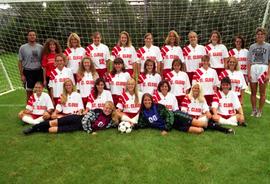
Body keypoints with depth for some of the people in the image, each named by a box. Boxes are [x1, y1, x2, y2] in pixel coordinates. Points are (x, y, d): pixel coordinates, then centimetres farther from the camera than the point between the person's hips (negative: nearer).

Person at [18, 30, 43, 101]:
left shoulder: (40, 47, 6)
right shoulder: (23, 47, 1)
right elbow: (20, 62, 2)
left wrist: (44, 73, 2)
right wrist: (22, 75, -4)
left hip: (39, 71, 2)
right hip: (28, 72, -2)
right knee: (29, 92, 3)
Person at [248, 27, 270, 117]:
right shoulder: (252, 46, 11)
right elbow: (249, 61, 9)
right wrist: (248, 73, -1)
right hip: (253, 69, 2)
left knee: (262, 93, 4)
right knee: (253, 92, 6)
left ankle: (260, 111, 14)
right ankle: (254, 110, 17)